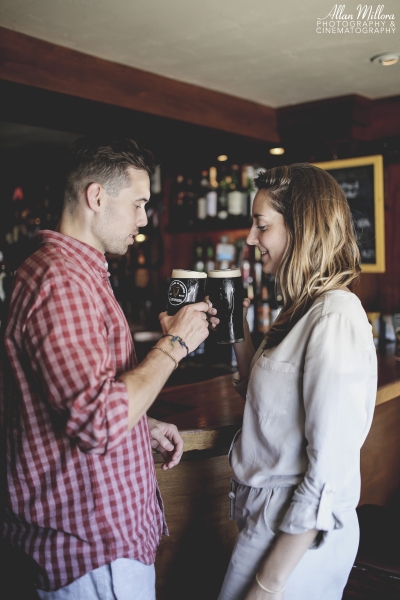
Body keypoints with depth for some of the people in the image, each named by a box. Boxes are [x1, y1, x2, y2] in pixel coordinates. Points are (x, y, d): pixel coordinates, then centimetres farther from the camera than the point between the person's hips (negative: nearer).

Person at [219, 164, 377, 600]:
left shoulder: (335, 318, -22)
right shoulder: (302, 310, 6)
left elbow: (330, 472, -23)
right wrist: (239, 332, 2)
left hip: (296, 536, -8)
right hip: (269, 514, 8)